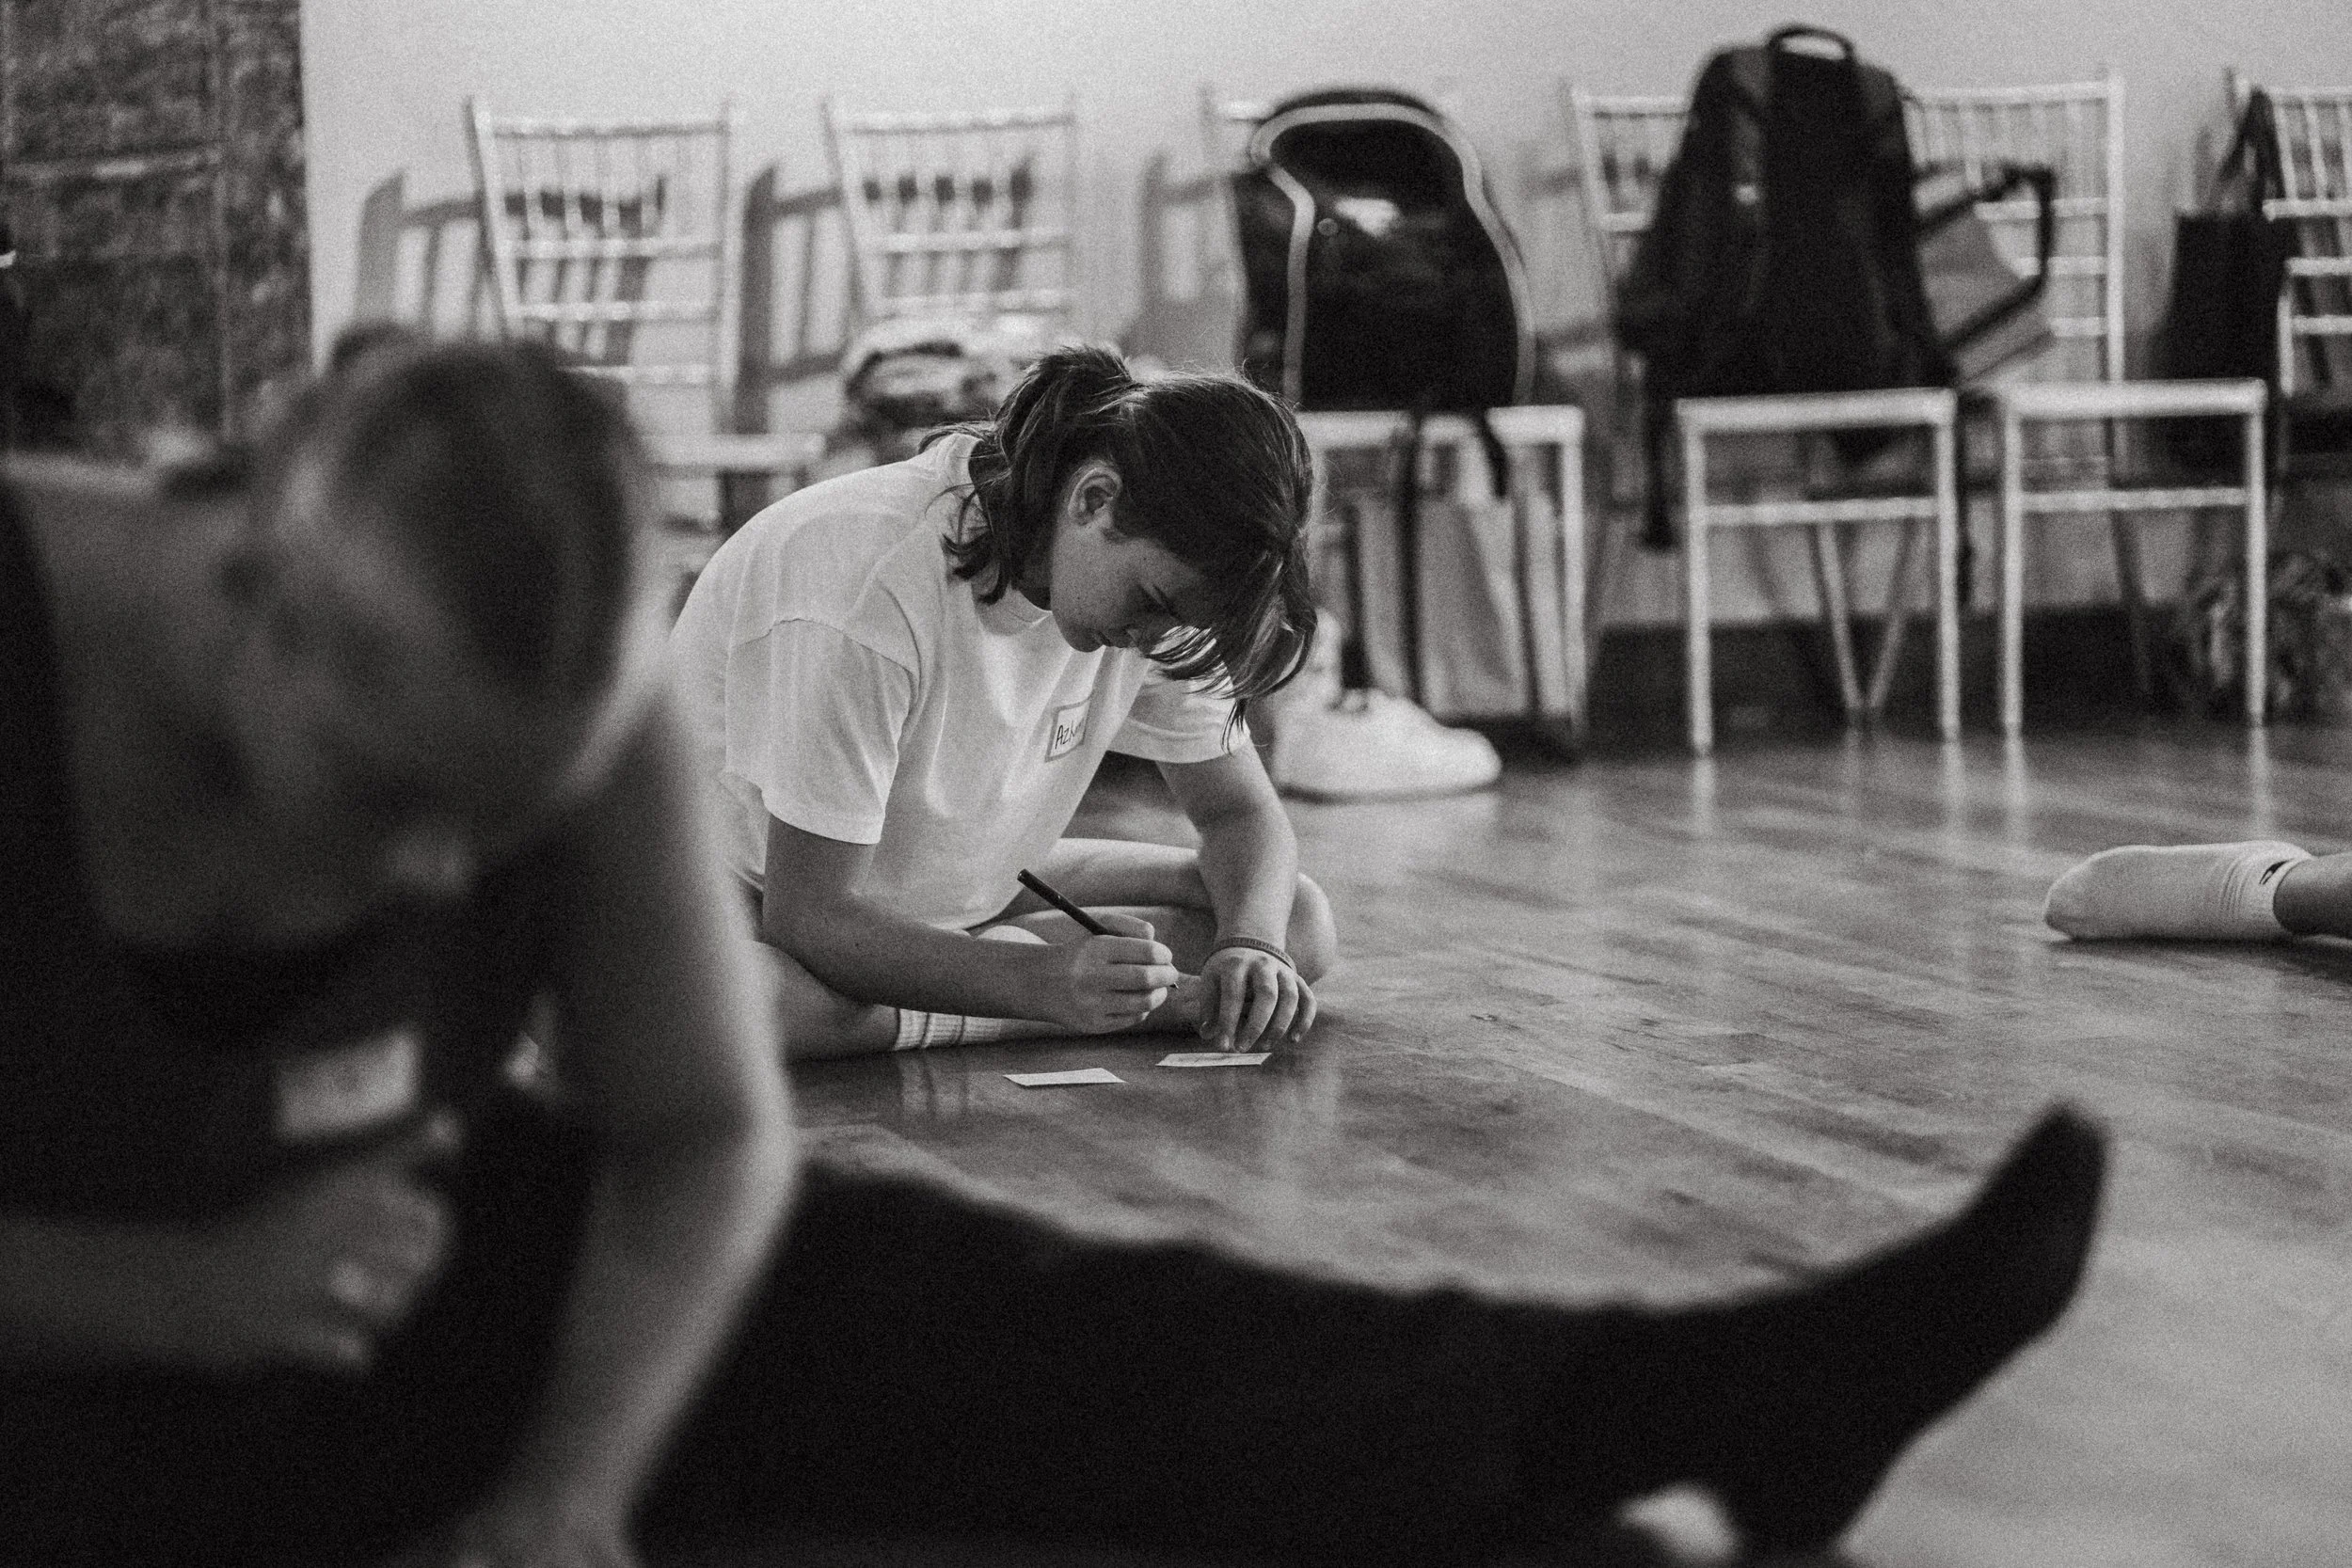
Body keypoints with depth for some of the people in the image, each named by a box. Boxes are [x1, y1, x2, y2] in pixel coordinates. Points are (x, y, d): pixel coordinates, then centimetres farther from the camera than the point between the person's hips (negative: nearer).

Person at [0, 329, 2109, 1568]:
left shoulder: (559, 713, -16)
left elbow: (704, 1138, -7)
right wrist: (175, 1296, -30)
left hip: (395, 1263, 4)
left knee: (927, 1315, -14)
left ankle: (1703, 1398, -18)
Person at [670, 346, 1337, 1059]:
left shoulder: (1154, 569, -12)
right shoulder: (873, 586, -34)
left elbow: (1241, 812, -2)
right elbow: (808, 914, -33)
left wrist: (1251, 945, -25)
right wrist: (1045, 983, -46)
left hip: (963, 894, 7)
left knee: (1298, 924, -11)